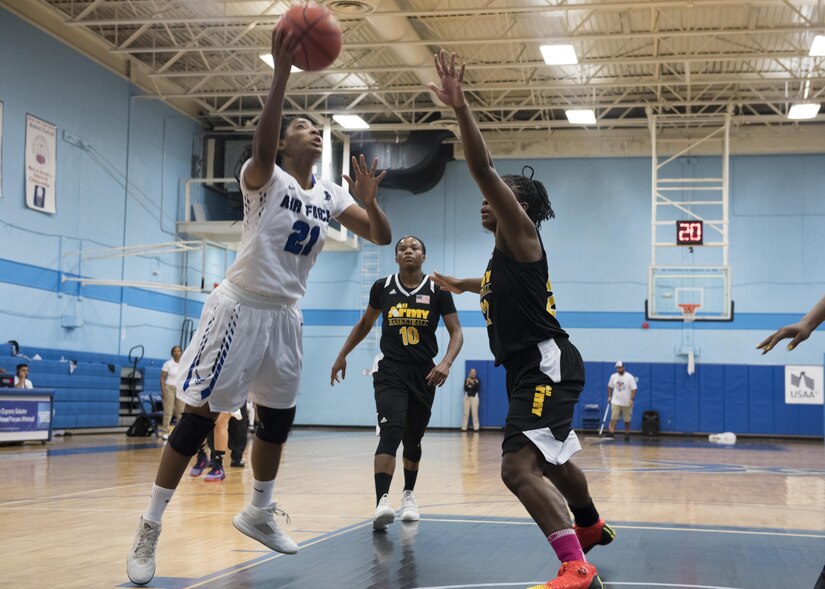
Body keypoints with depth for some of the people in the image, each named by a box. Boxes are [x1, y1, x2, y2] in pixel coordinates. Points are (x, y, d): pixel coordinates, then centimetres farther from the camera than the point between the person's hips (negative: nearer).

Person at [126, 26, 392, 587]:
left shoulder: (330, 194, 7)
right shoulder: (266, 177, -10)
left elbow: (382, 237, 3)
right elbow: (261, 146, -34)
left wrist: (370, 200, -19)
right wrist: (283, 70, -45)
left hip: (285, 315, 7)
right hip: (241, 307, -6)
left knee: (279, 417, 13)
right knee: (198, 416, -8)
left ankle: (260, 513, 32)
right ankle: (150, 527, -1)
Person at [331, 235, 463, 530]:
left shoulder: (437, 290, -2)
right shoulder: (382, 287, 2)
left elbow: (456, 332, -3)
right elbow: (365, 324, 17)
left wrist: (446, 362, -20)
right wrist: (342, 356, 14)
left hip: (423, 373, 1)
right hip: (390, 371, -1)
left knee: (413, 439, 15)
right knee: (391, 432, -22)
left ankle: (408, 495, 38)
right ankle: (382, 502, -31)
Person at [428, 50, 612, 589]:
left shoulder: (521, 234, -8)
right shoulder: (508, 251, 19)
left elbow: (483, 169, -22)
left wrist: (460, 109, -28)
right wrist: (464, 285, 56)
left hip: (545, 363, -11)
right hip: (533, 366, 11)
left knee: (520, 467, -26)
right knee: (551, 459, 30)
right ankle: (591, 525, 55)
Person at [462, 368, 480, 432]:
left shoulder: (477, 380, 2)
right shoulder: (466, 380, 7)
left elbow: (477, 389, -8)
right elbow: (465, 389, -1)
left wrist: (473, 383, -18)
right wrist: (467, 383, -15)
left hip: (474, 397, -2)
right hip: (467, 397, 2)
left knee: (475, 413, -7)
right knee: (466, 413, 2)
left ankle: (476, 427, -6)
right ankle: (464, 427, 4)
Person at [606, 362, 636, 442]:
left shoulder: (630, 377, -10)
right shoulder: (613, 376, 3)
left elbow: (633, 389, -11)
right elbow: (610, 387, 17)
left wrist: (632, 399, -19)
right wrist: (609, 396, 10)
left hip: (627, 403, -2)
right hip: (615, 402, 2)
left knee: (627, 420, 8)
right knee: (613, 418, -11)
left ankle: (627, 434, 21)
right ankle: (611, 432, -17)